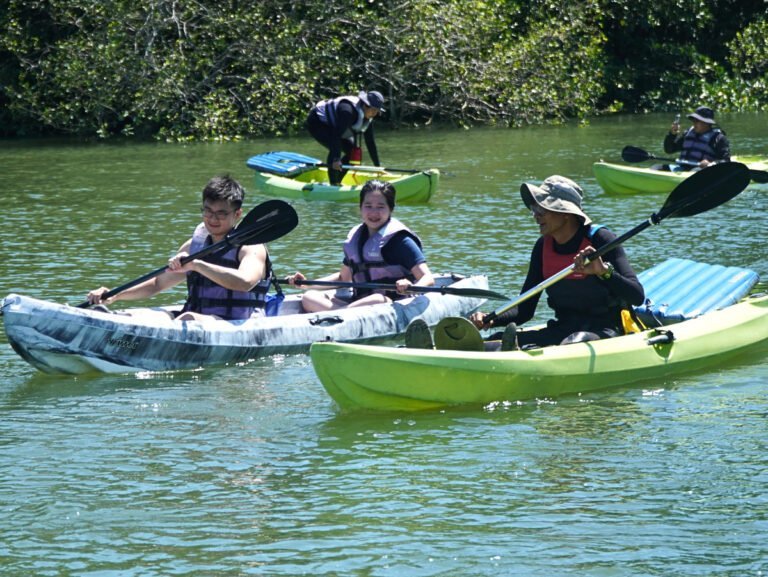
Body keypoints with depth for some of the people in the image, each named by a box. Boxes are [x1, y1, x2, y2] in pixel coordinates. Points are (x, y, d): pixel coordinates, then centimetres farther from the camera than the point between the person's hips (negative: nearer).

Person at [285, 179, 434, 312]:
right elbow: (344, 278, 29)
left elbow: (428, 279, -14)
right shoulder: (355, 237, 15)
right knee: (309, 298, -10)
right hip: (360, 301, 7)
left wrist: (411, 288, -37)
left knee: (378, 300, -41)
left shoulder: (399, 239, -5)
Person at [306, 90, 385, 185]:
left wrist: (377, 166, 0)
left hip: (329, 125, 10)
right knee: (336, 149, -30)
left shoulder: (368, 118, -8)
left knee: (352, 152, -1)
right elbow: (337, 134, -44)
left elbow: (370, 142, 0)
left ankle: (337, 182, 8)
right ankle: (333, 184, -24)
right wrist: (336, 159, -51)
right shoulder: (348, 110, -36)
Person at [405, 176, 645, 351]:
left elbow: (637, 296, -19)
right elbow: (524, 310, 8)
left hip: (604, 331, -5)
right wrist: (489, 320, -11)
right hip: (562, 328, 5)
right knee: (499, 341, -20)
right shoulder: (544, 247, 8)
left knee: (571, 345, -40)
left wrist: (603, 271, -35)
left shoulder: (600, 240, -9)